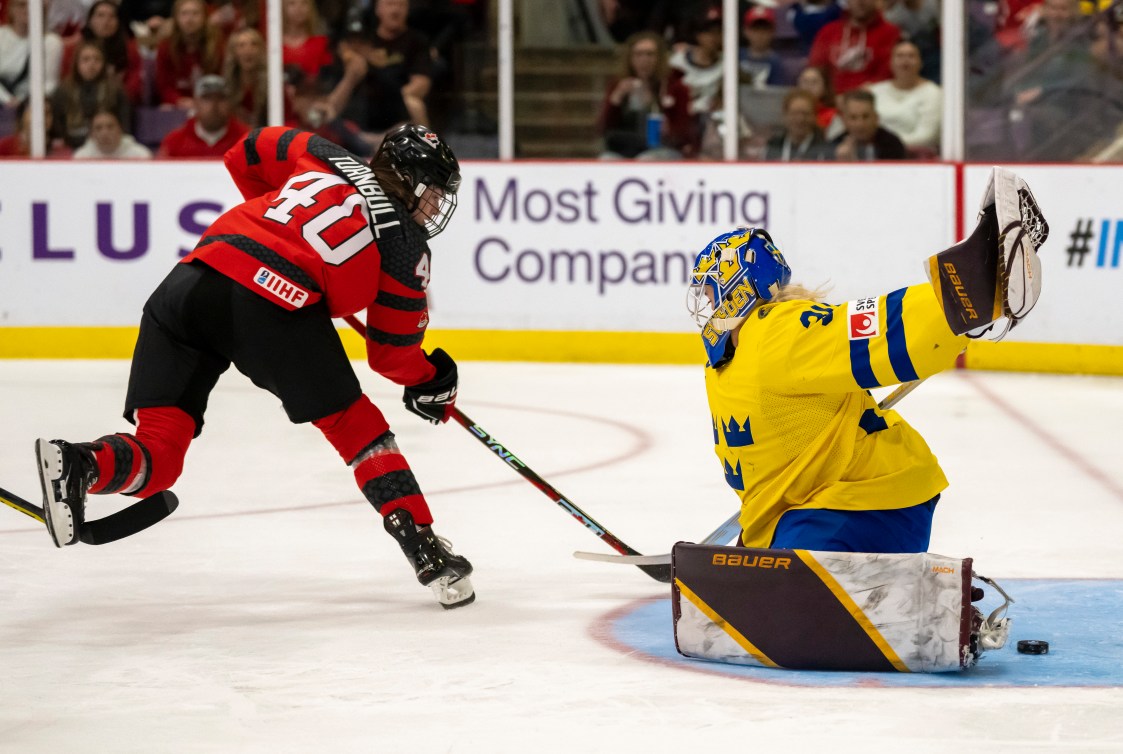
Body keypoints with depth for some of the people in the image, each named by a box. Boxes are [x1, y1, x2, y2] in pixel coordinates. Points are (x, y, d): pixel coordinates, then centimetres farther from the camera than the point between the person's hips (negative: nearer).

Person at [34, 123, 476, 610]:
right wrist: (431, 382, 40)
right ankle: (427, 553, 14)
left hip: (193, 277, 5)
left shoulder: (325, 158, 26)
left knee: (157, 452, 4)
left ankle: (77, 466, -28)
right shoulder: (405, 248, 14)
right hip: (277, 307, -4)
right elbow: (393, 352, 19)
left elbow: (246, 154, 40)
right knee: (354, 424, 16)